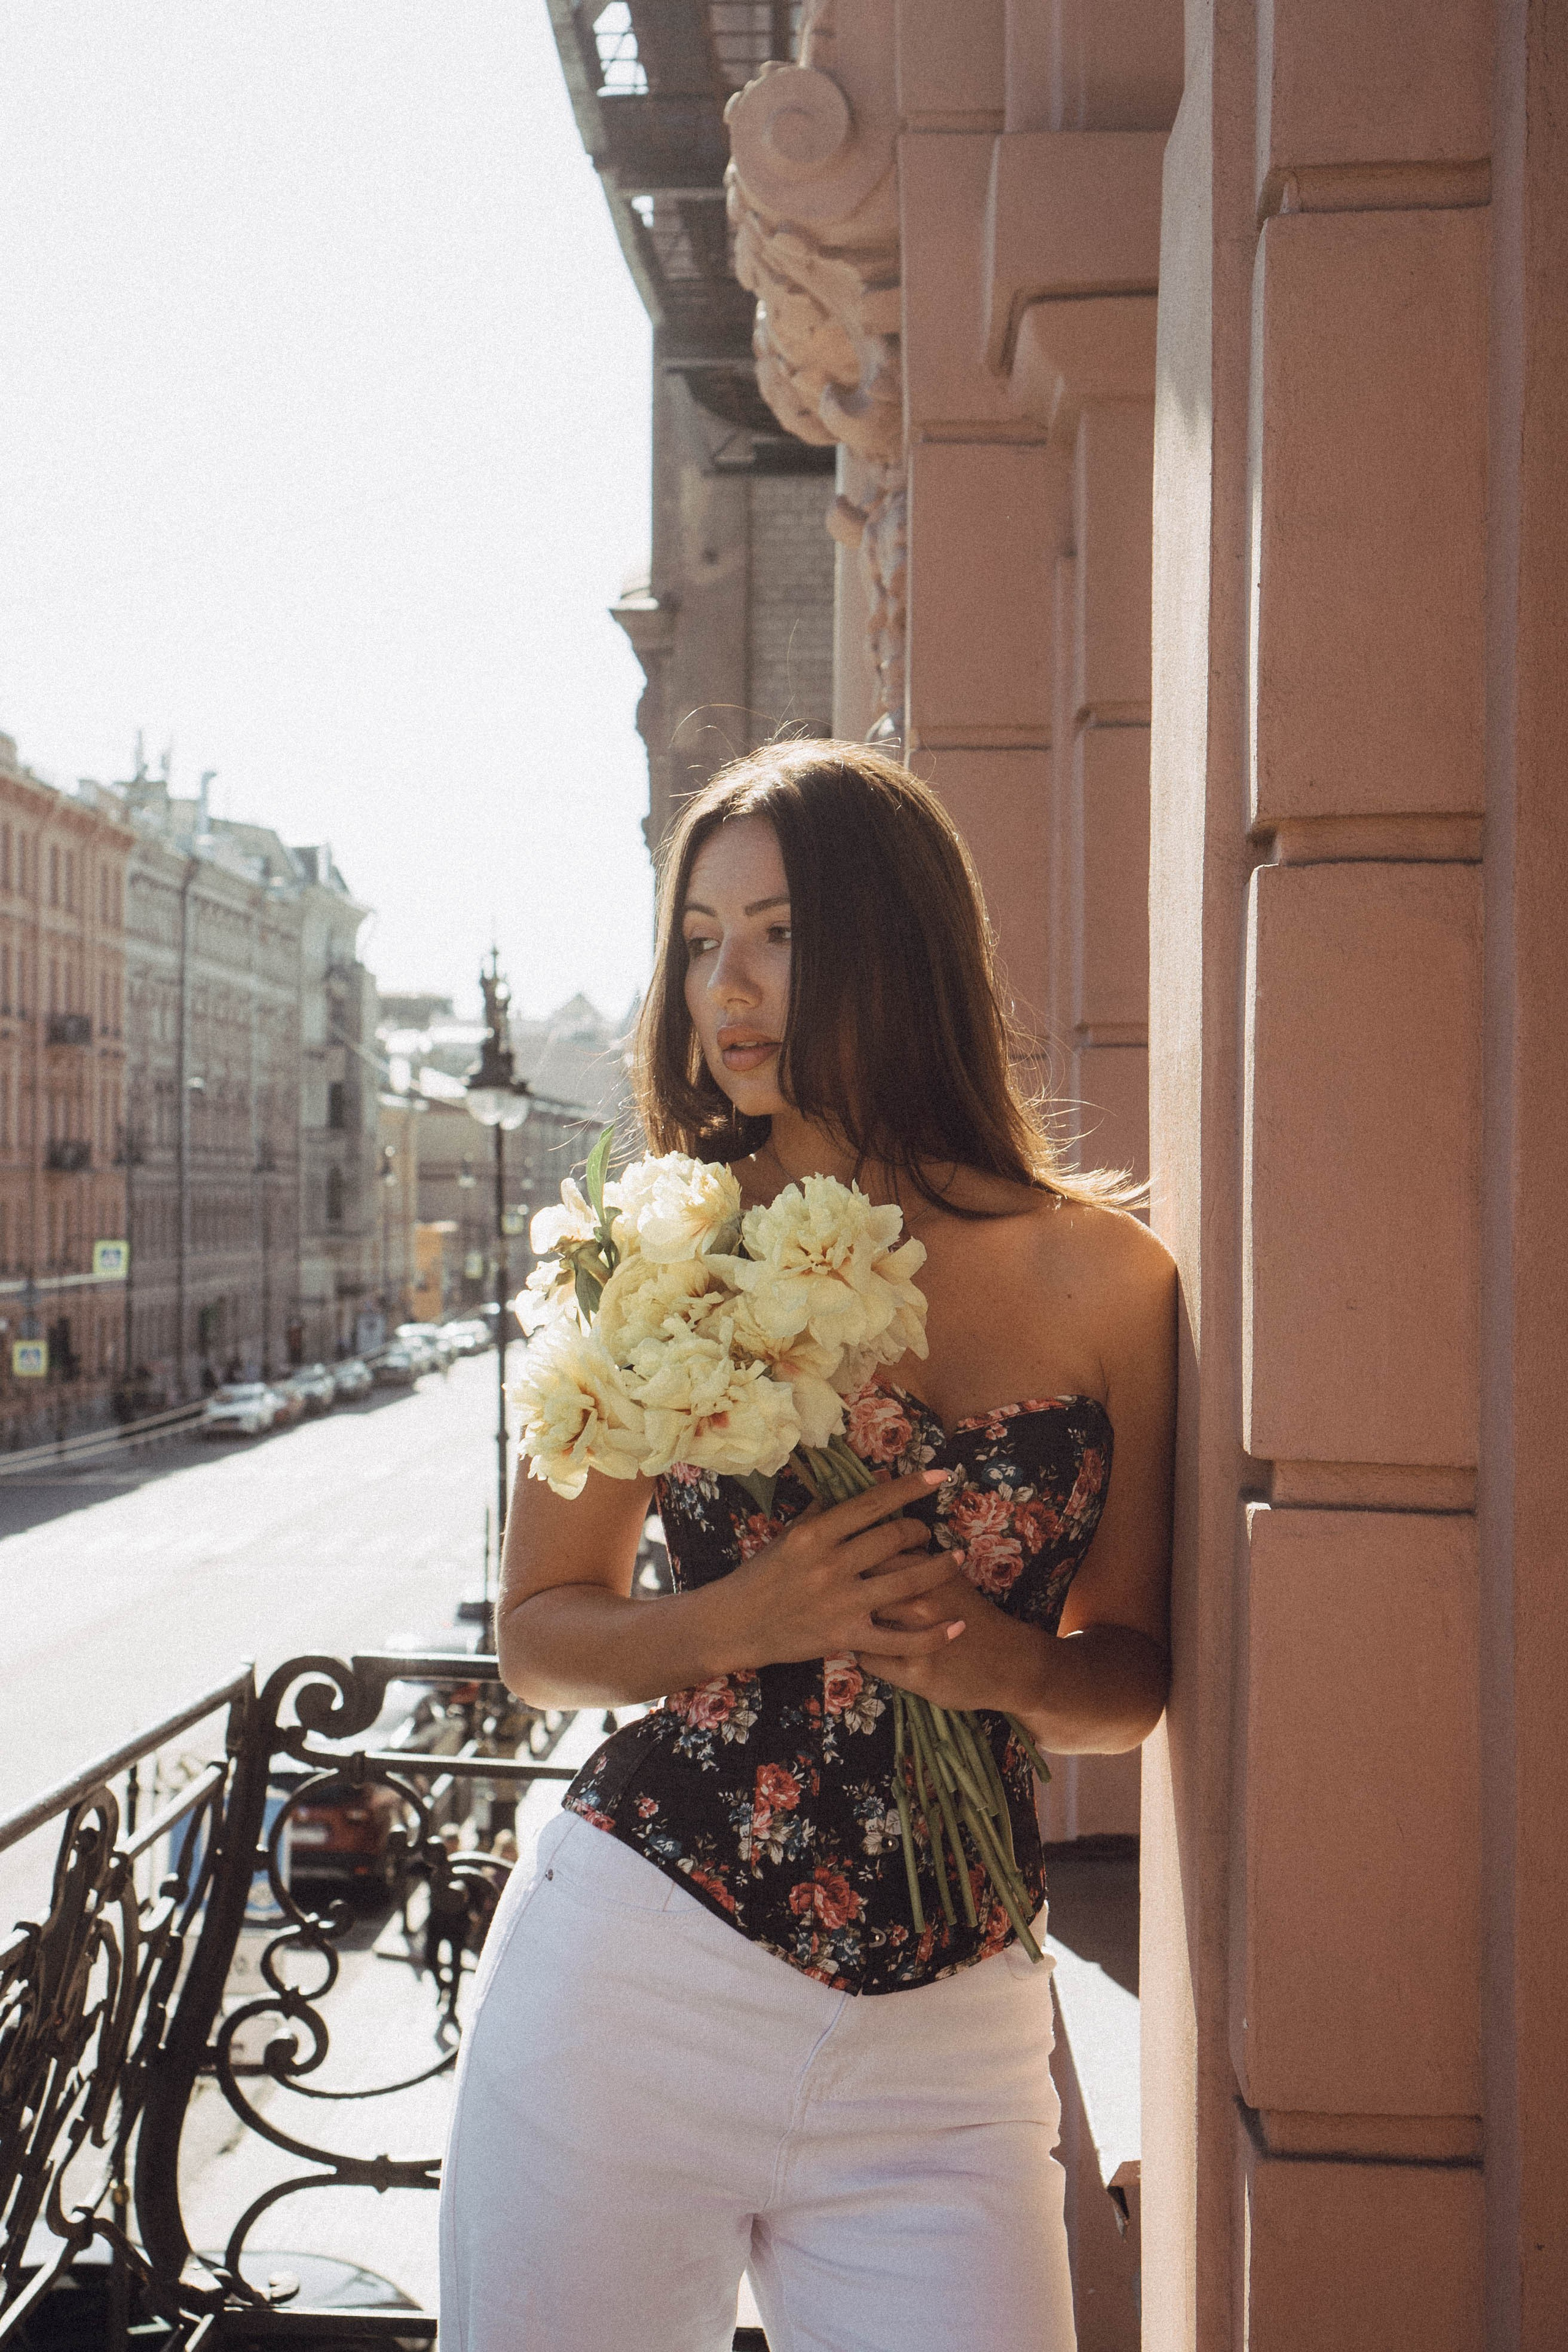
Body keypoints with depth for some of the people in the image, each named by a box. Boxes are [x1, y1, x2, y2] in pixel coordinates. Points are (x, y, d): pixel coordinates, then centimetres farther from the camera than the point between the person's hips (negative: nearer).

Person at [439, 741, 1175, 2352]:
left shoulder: (1098, 1276, 0)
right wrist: (739, 1620, -14)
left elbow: (1140, 1672, 8)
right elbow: (538, 1637, 5)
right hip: (631, 1989, 0)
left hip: (941, 2053, 0)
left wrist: (1011, 1662, -14)